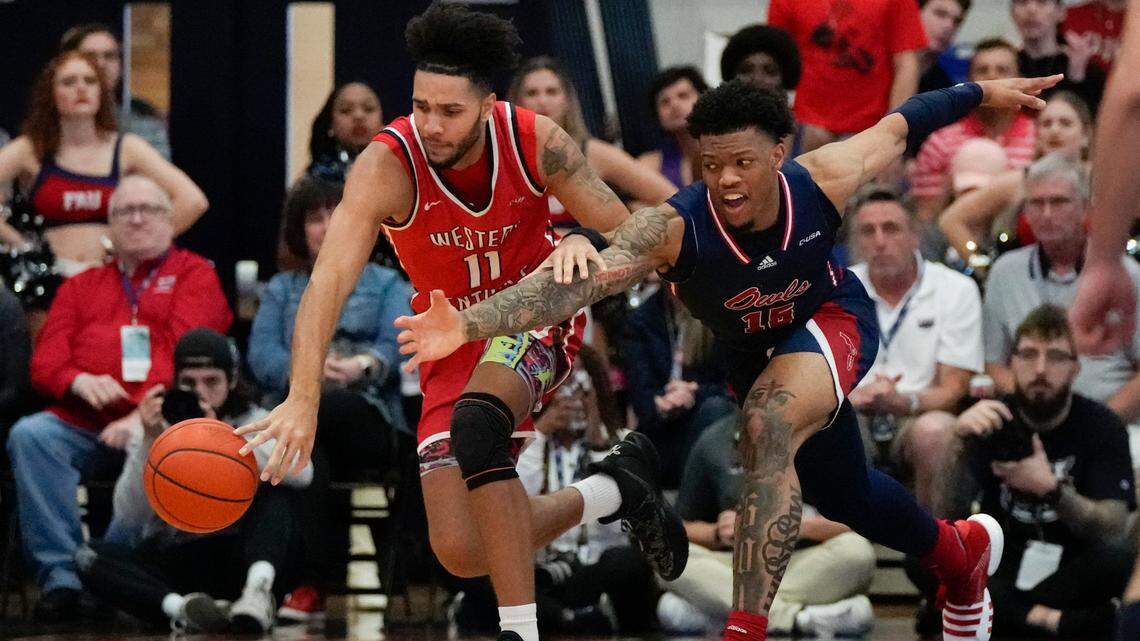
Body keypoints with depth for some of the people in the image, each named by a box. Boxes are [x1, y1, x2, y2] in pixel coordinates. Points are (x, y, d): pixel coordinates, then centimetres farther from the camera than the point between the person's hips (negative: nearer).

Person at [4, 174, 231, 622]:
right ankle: (59, 577, -30)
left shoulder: (194, 275, 14)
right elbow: (46, 361, 17)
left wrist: (145, 415, -19)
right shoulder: (82, 287, 28)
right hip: (82, 425, 4)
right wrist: (79, 381, -9)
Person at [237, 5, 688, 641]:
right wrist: (302, 399, -51)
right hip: (453, 343, 2)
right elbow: (329, 281, -37)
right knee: (461, 551, -8)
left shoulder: (536, 142, -20)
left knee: (476, 422, -37)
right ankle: (615, 490, 17)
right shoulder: (388, 165, -25)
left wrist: (584, 250, -39)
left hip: (535, 317, -2)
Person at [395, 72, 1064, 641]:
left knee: (769, 427, -34)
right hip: (752, 351, 3)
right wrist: (470, 323, -68)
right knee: (843, 494, 23)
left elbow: (898, 127, -12)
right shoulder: (675, 227, -37)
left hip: (834, 322, -3)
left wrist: (980, 93, 4)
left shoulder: (819, 182, -32)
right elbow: (582, 279, -52)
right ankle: (961, 552, 56)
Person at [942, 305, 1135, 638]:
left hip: (1071, 570, -2)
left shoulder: (1102, 426, -5)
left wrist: (1052, 491, -32)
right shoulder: (992, 421, -2)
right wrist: (962, 445, -30)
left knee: (1119, 561, -35)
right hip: (999, 570, 2)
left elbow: (1112, 530, -16)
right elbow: (951, 513, -13)